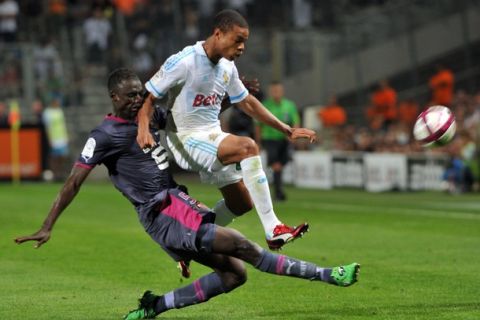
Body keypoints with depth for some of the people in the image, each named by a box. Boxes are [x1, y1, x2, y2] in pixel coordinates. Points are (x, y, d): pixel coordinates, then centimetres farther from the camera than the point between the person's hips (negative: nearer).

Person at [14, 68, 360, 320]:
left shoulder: (152, 115, 15)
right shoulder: (104, 136, -6)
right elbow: (74, 182, -7)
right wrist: (47, 227, -11)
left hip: (180, 203, 9)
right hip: (161, 214, -9)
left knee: (233, 274, 1)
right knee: (239, 245, -20)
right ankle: (326, 275, -17)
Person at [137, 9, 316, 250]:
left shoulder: (227, 67, 7)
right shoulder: (184, 62, -17)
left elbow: (246, 103, 19)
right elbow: (147, 97, -15)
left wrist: (286, 130, 17)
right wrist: (143, 129, -33)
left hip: (213, 137, 9)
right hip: (187, 139, -9)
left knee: (241, 203, 10)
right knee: (247, 147, -30)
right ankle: (273, 230, -32)